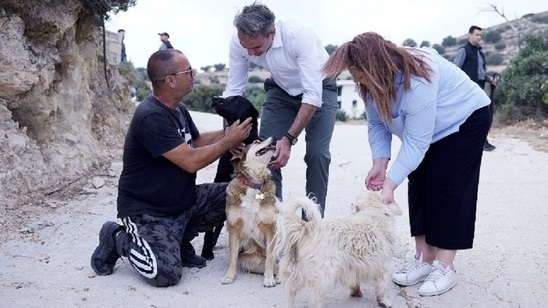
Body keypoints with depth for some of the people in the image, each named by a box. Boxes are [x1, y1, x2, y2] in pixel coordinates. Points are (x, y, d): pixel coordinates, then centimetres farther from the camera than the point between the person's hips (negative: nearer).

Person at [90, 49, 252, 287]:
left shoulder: (179, 109, 5)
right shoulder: (151, 116, -25)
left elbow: (197, 141, 18)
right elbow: (191, 161, -26)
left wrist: (230, 132, 2)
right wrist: (229, 141, -15)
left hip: (184, 198, 9)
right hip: (148, 211, -9)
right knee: (166, 273, -25)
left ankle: (180, 239, 11)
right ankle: (117, 238, 5)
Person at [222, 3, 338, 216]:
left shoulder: (298, 33, -37)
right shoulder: (239, 41, -24)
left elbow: (313, 95, -36)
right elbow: (233, 91, -14)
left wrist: (289, 139, -40)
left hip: (318, 86, -4)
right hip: (281, 89, 4)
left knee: (317, 154, -14)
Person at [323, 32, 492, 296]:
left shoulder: (417, 81, -38)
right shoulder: (372, 81, -15)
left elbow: (416, 141, -37)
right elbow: (376, 124, -10)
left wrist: (390, 184, -38)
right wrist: (380, 163, -22)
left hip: (464, 121, -7)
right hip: (426, 132, 8)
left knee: (445, 189, -12)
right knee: (419, 188, 2)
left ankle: (445, 267, -6)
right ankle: (424, 260, 8)